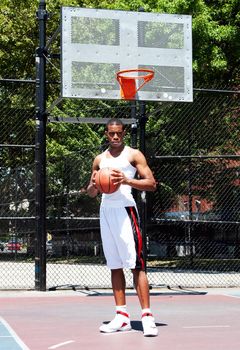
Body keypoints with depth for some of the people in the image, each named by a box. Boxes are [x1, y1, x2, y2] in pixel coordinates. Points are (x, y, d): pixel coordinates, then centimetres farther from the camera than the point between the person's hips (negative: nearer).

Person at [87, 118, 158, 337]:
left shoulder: (133, 155, 2)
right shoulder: (100, 159, 17)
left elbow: (151, 184, -4)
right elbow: (91, 193, 22)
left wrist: (126, 180, -18)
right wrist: (94, 185, -2)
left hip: (125, 209, -6)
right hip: (106, 211, 6)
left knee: (136, 264, -10)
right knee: (115, 266, 7)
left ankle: (147, 316, -11)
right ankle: (122, 317, 11)